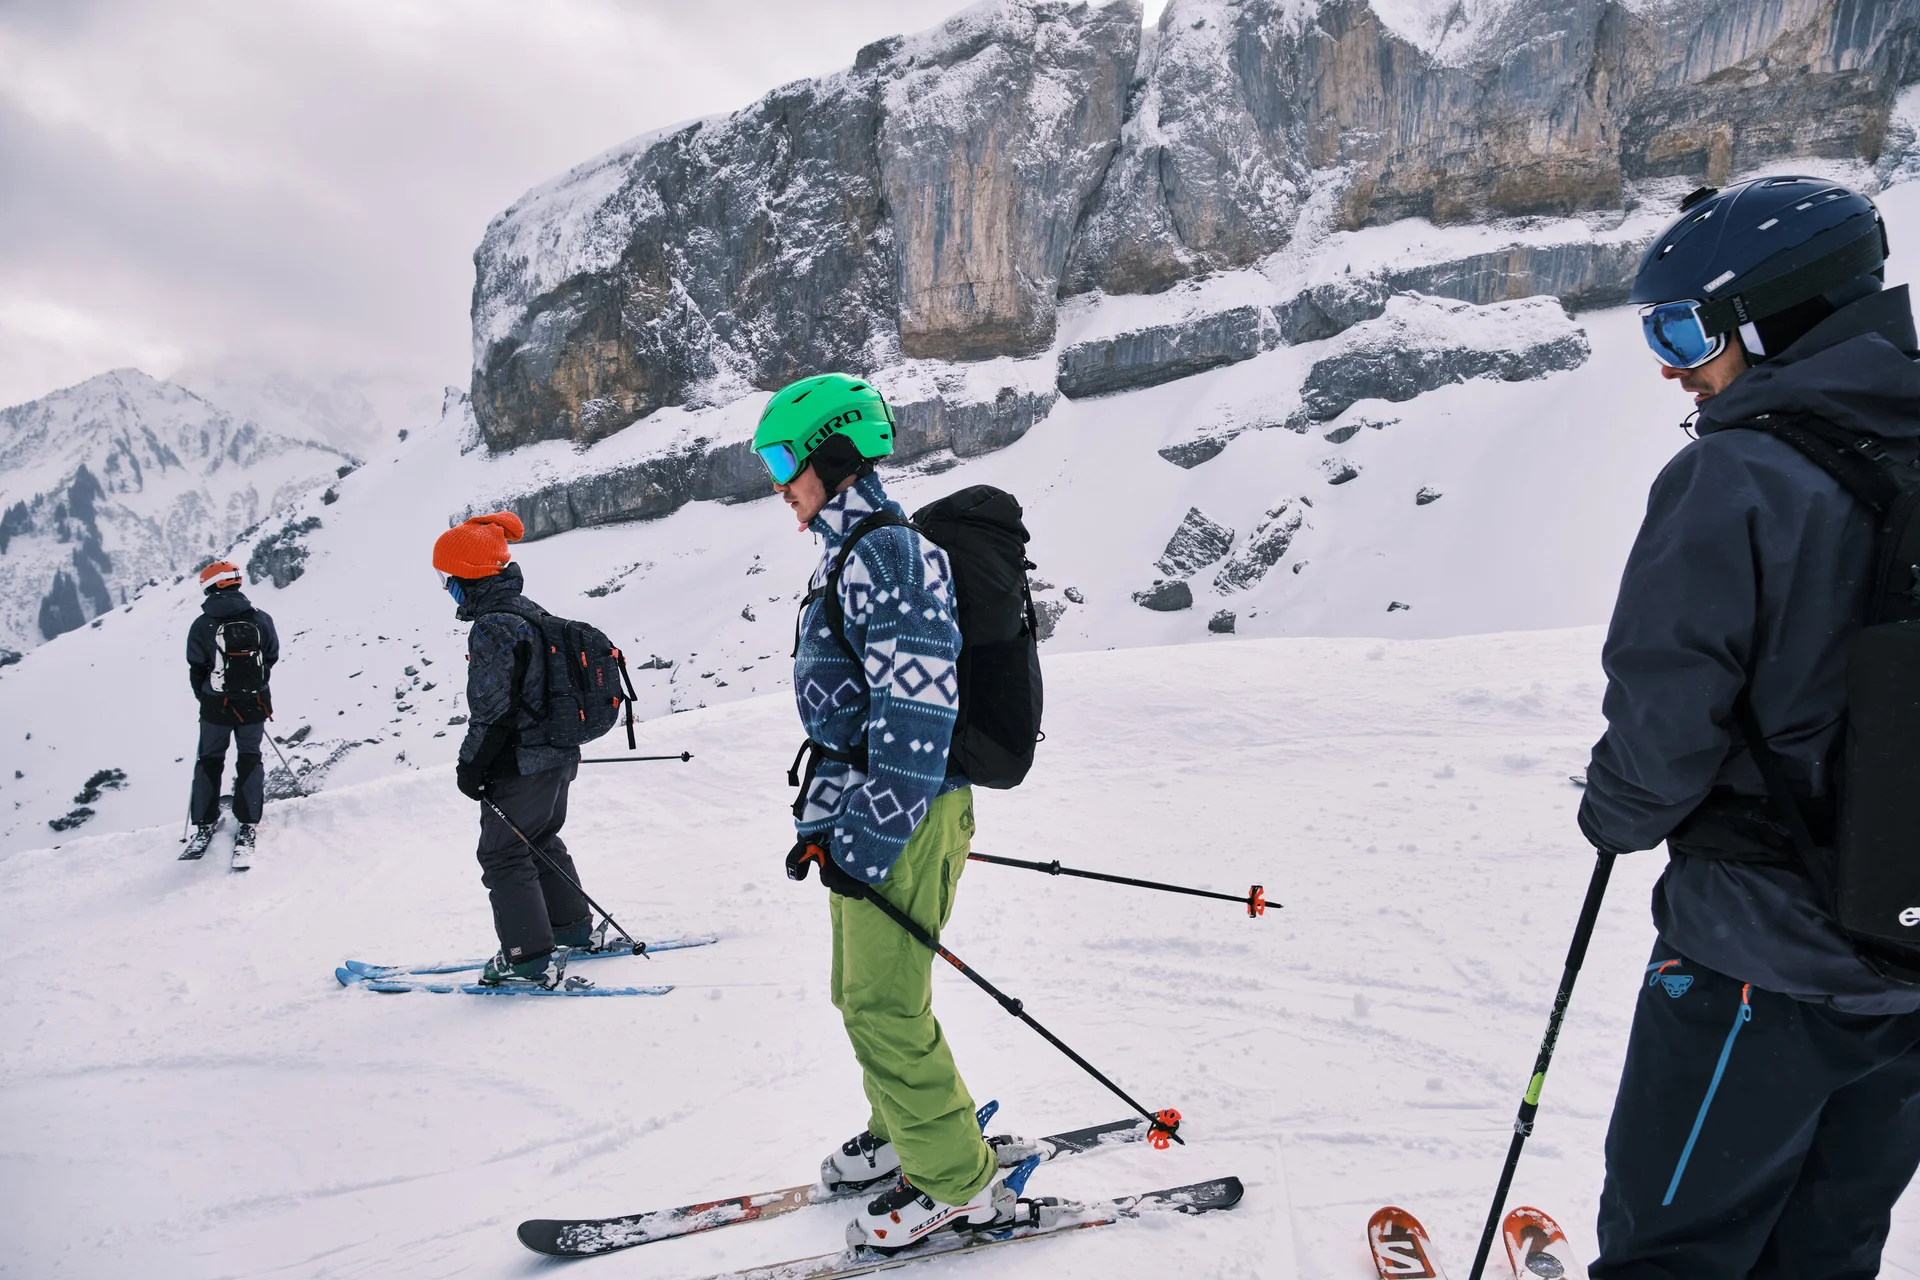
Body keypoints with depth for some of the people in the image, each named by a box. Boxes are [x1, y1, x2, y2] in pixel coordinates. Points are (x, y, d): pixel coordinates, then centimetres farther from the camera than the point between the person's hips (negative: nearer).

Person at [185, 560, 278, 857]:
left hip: (216, 706, -1)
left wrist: (204, 698, 15)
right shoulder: (261, 619, -8)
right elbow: (272, 657, 4)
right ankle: (247, 825, 10)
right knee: (249, 760, 14)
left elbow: (196, 669, -4)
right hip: (255, 704, 1)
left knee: (210, 761, 17)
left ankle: (204, 825, 20)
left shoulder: (202, 625, -12)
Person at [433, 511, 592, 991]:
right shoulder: (530, 613, 10)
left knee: (502, 853, 0)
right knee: (542, 842, 23)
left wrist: (471, 765, -10)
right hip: (558, 757, 10)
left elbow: (493, 710, -21)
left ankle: (532, 960, 1)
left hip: (520, 766, -10)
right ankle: (573, 929, 35)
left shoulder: (493, 626, -21)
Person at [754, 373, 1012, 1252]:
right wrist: (820, 818, 23)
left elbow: (916, 709, -24)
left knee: (884, 1007, -3)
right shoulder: (847, 555, 16)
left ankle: (957, 1184, 12)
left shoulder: (889, 552, -17)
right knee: (859, 991, 19)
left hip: (903, 815, -10)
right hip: (863, 811, 10)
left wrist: (869, 838, -23)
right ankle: (907, 1130, 38)